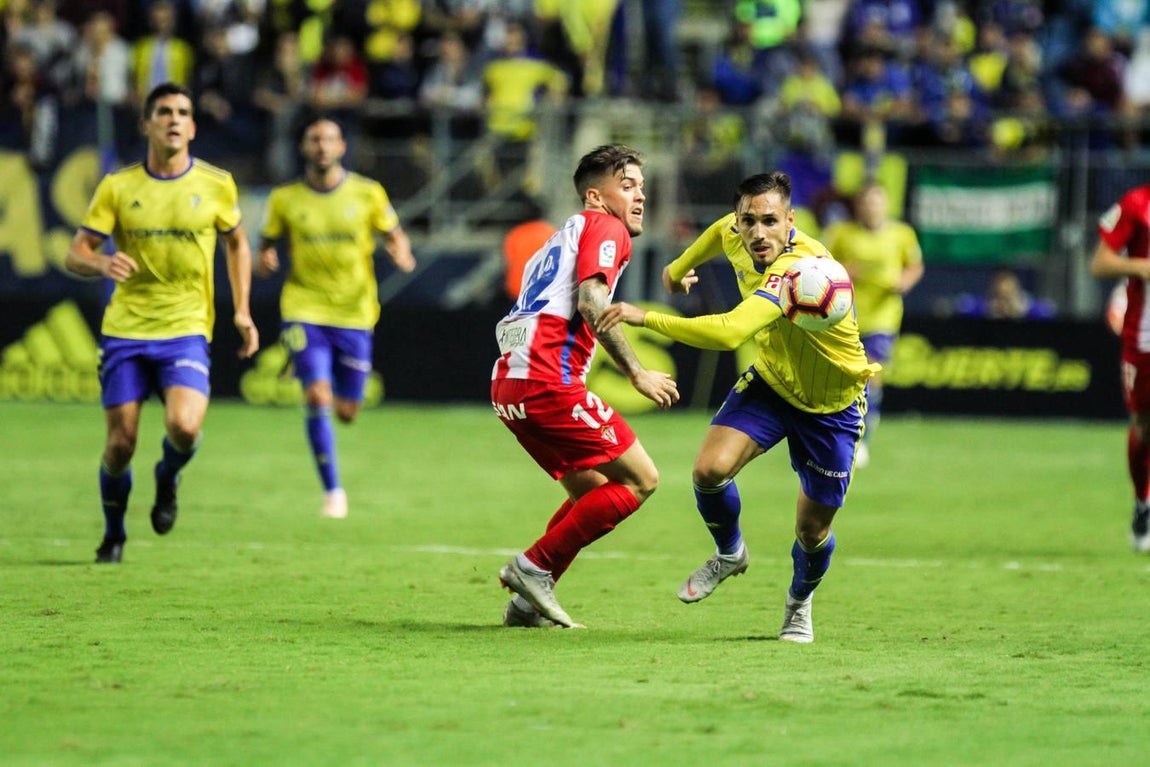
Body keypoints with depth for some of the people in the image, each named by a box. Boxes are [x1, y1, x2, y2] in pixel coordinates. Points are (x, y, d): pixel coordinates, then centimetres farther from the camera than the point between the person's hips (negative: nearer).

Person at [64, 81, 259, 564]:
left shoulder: (216, 185, 2)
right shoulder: (117, 187, 0)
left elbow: (236, 243, 19)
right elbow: (75, 255, -1)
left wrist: (242, 310, 11)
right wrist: (101, 263, -24)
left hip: (186, 329, 0)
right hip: (124, 329, 1)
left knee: (184, 425, -23)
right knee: (120, 444, -2)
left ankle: (168, 478, 13)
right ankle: (113, 533, 24)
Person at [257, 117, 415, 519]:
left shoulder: (368, 193, 1)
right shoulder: (285, 199, 2)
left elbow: (394, 234, 11)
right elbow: (267, 243, 12)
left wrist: (402, 253, -12)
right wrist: (265, 260, -12)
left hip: (353, 313, 1)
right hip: (304, 310, -1)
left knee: (346, 411, 3)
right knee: (318, 396, -17)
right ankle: (332, 490, -6)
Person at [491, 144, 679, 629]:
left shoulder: (561, 239, 29)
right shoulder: (604, 227, 1)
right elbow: (591, 301, -15)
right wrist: (636, 373, -15)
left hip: (508, 384, 10)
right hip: (548, 381, -10)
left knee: (591, 493, 19)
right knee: (639, 480, -4)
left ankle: (529, 600, 11)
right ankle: (535, 567, -6)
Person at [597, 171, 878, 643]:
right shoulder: (736, 237, -15)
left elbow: (730, 333, -52)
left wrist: (646, 318, -51)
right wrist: (679, 268, 30)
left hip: (832, 405, -5)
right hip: (770, 383, 5)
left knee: (813, 532, 4)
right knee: (710, 469, -19)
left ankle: (799, 604, 39)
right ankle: (730, 555, 13)